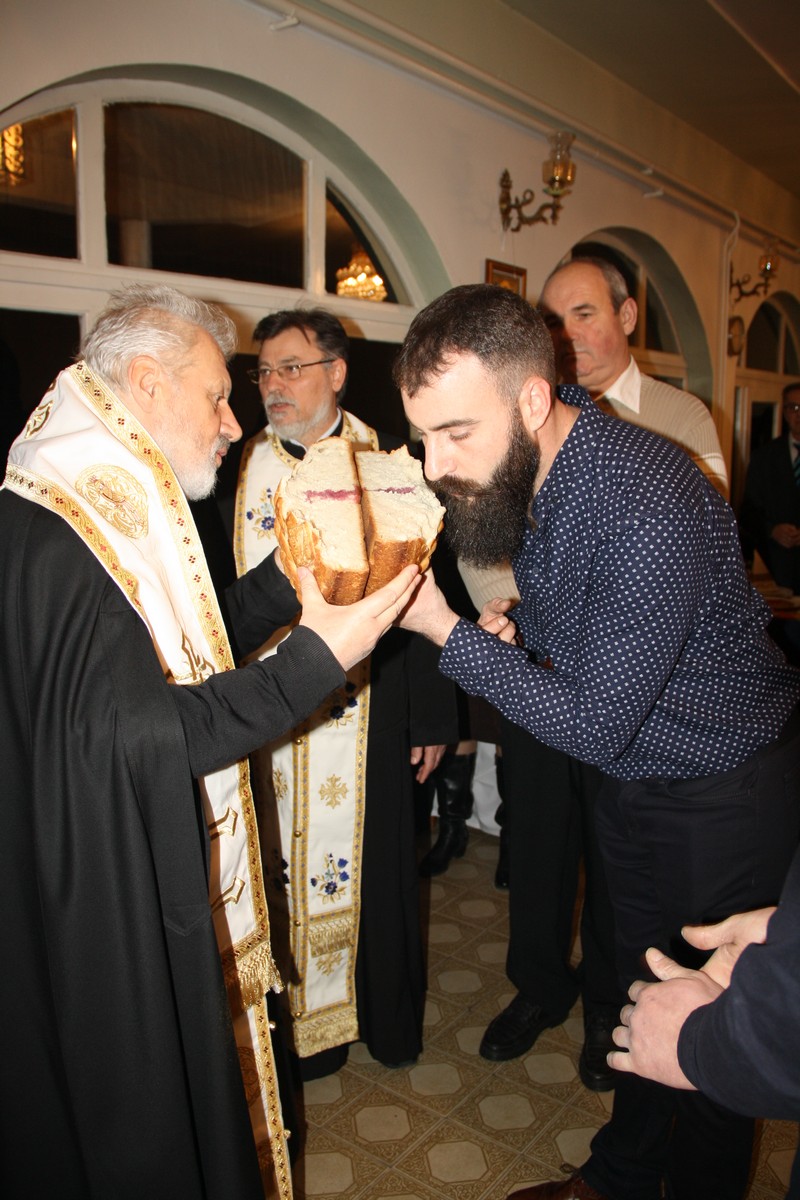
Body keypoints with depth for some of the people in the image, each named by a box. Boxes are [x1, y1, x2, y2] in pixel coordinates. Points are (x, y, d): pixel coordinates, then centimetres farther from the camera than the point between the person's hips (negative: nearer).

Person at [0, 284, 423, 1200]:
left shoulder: (114, 511, 7)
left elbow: (183, 654, 12)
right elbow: (129, 730, -31)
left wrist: (286, 579, 3)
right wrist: (316, 659, -32)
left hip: (157, 880, 10)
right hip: (111, 911, -10)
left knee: (183, 1084, 28)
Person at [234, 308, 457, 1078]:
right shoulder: (238, 473, 3)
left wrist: (432, 716, -4)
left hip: (368, 712, -1)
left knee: (372, 860, 13)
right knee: (283, 869, 11)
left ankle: (386, 1014, 37)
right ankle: (297, 1018, 34)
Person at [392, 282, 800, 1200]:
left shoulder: (650, 507, -35)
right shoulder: (520, 470, -8)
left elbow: (595, 725, -30)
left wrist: (445, 630, -28)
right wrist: (520, 618, -10)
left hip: (726, 792, -7)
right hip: (628, 777, 8)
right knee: (640, 990, 24)